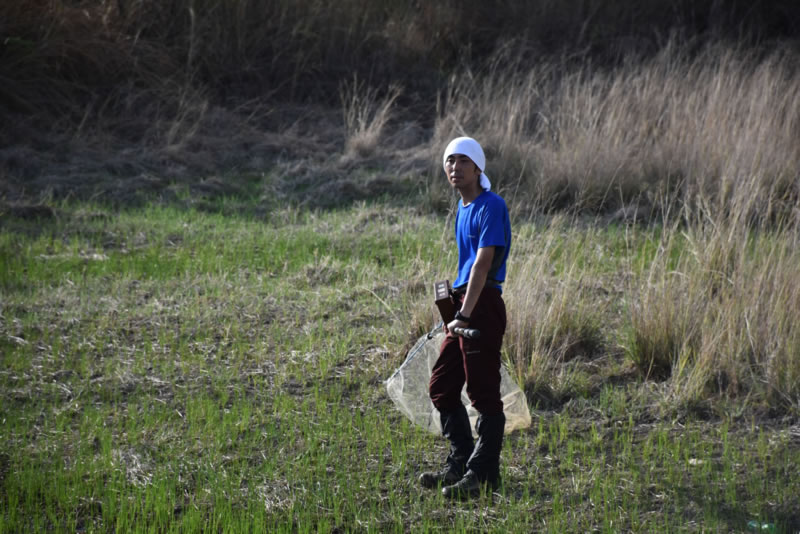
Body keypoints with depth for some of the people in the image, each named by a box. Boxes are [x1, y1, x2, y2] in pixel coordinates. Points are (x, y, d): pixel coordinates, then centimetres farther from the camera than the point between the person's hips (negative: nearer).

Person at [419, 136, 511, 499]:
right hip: (463, 307, 10)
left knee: (483, 393, -6)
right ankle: (460, 463, 22)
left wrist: (465, 315, -24)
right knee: (441, 387, 13)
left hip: (483, 306, -10)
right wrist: (457, 312, 19)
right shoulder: (463, 208, 17)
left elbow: (483, 264, -19)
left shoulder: (491, 206, -11)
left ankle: (483, 475, 0)